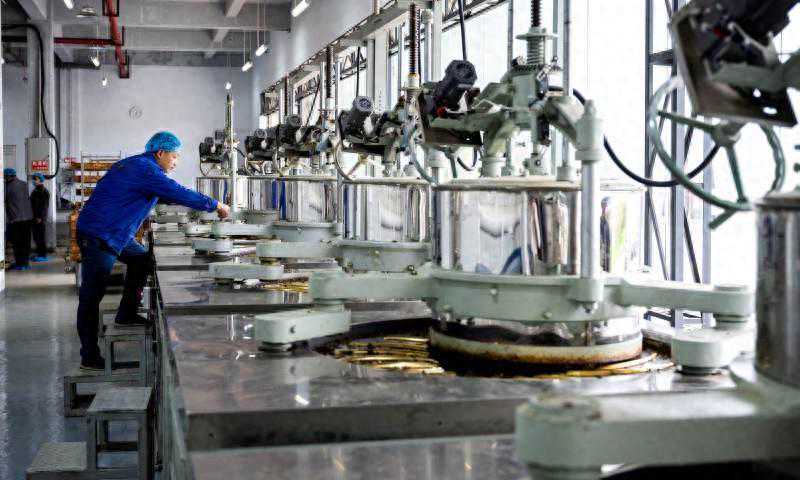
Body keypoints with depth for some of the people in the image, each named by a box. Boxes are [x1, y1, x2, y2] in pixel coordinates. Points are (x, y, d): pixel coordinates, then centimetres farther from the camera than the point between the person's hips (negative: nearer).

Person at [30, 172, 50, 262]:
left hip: (40, 218, -9)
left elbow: (45, 206, -15)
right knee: (36, 237, 11)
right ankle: (39, 254, 17)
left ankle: (43, 255, -4)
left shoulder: (44, 192, -10)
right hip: (34, 218, 9)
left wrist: (40, 217, -20)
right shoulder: (35, 191, 18)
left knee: (40, 236, -7)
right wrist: (32, 217, 19)